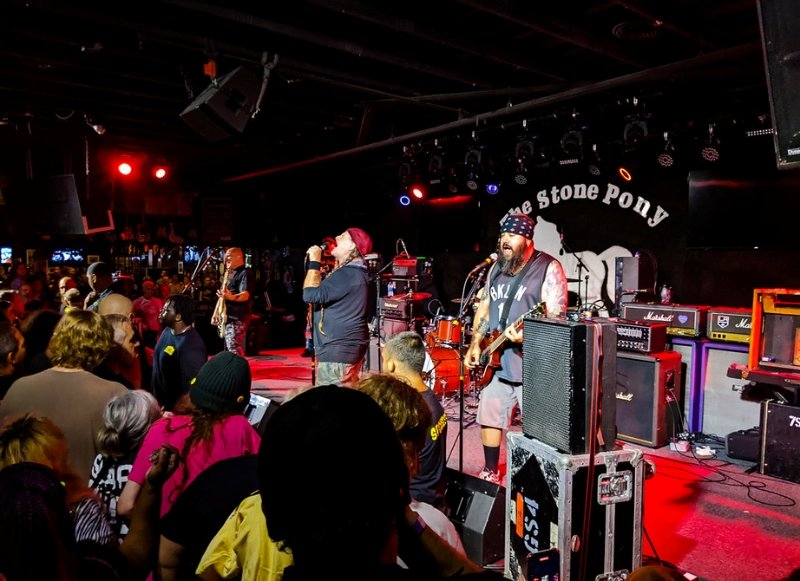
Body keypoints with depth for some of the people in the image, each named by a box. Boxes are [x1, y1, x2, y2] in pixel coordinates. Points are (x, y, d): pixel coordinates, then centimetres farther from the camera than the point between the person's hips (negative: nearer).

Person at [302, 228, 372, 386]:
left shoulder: (347, 274, -20)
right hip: (345, 346, 11)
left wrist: (314, 262, -16)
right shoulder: (355, 271, 16)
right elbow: (324, 293, 24)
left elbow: (311, 294, -25)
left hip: (339, 349, -11)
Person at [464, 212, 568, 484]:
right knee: (489, 418, 15)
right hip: (496, 362, 7)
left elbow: (556, 316, -16)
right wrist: (475, 345, 8)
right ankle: (491, 473, 34)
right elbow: (484, 307, 17)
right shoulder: (497, 269, 12)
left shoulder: (548, 268, -10)